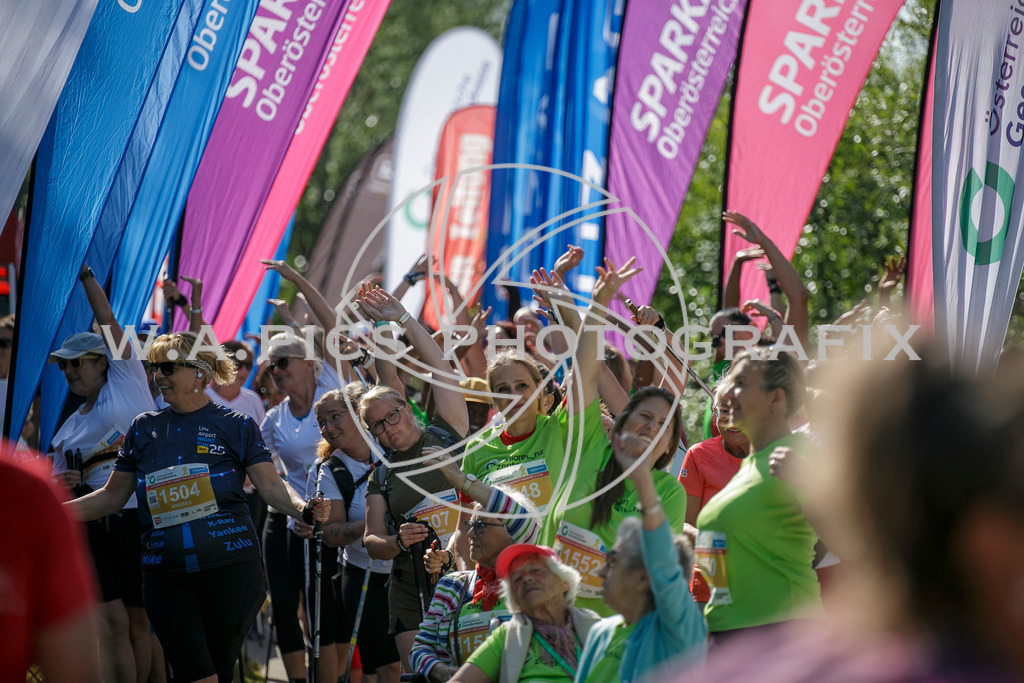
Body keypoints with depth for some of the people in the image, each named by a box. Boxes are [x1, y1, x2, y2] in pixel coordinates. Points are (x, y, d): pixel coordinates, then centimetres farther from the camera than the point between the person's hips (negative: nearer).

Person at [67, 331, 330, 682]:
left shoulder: (236, 426, 4)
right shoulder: (144, 428, 13)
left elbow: (271, 486, -2)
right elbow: (112, 496, 16)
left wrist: (304, 509, -24)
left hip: (230, 569, -2)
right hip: (165, 573, 2)